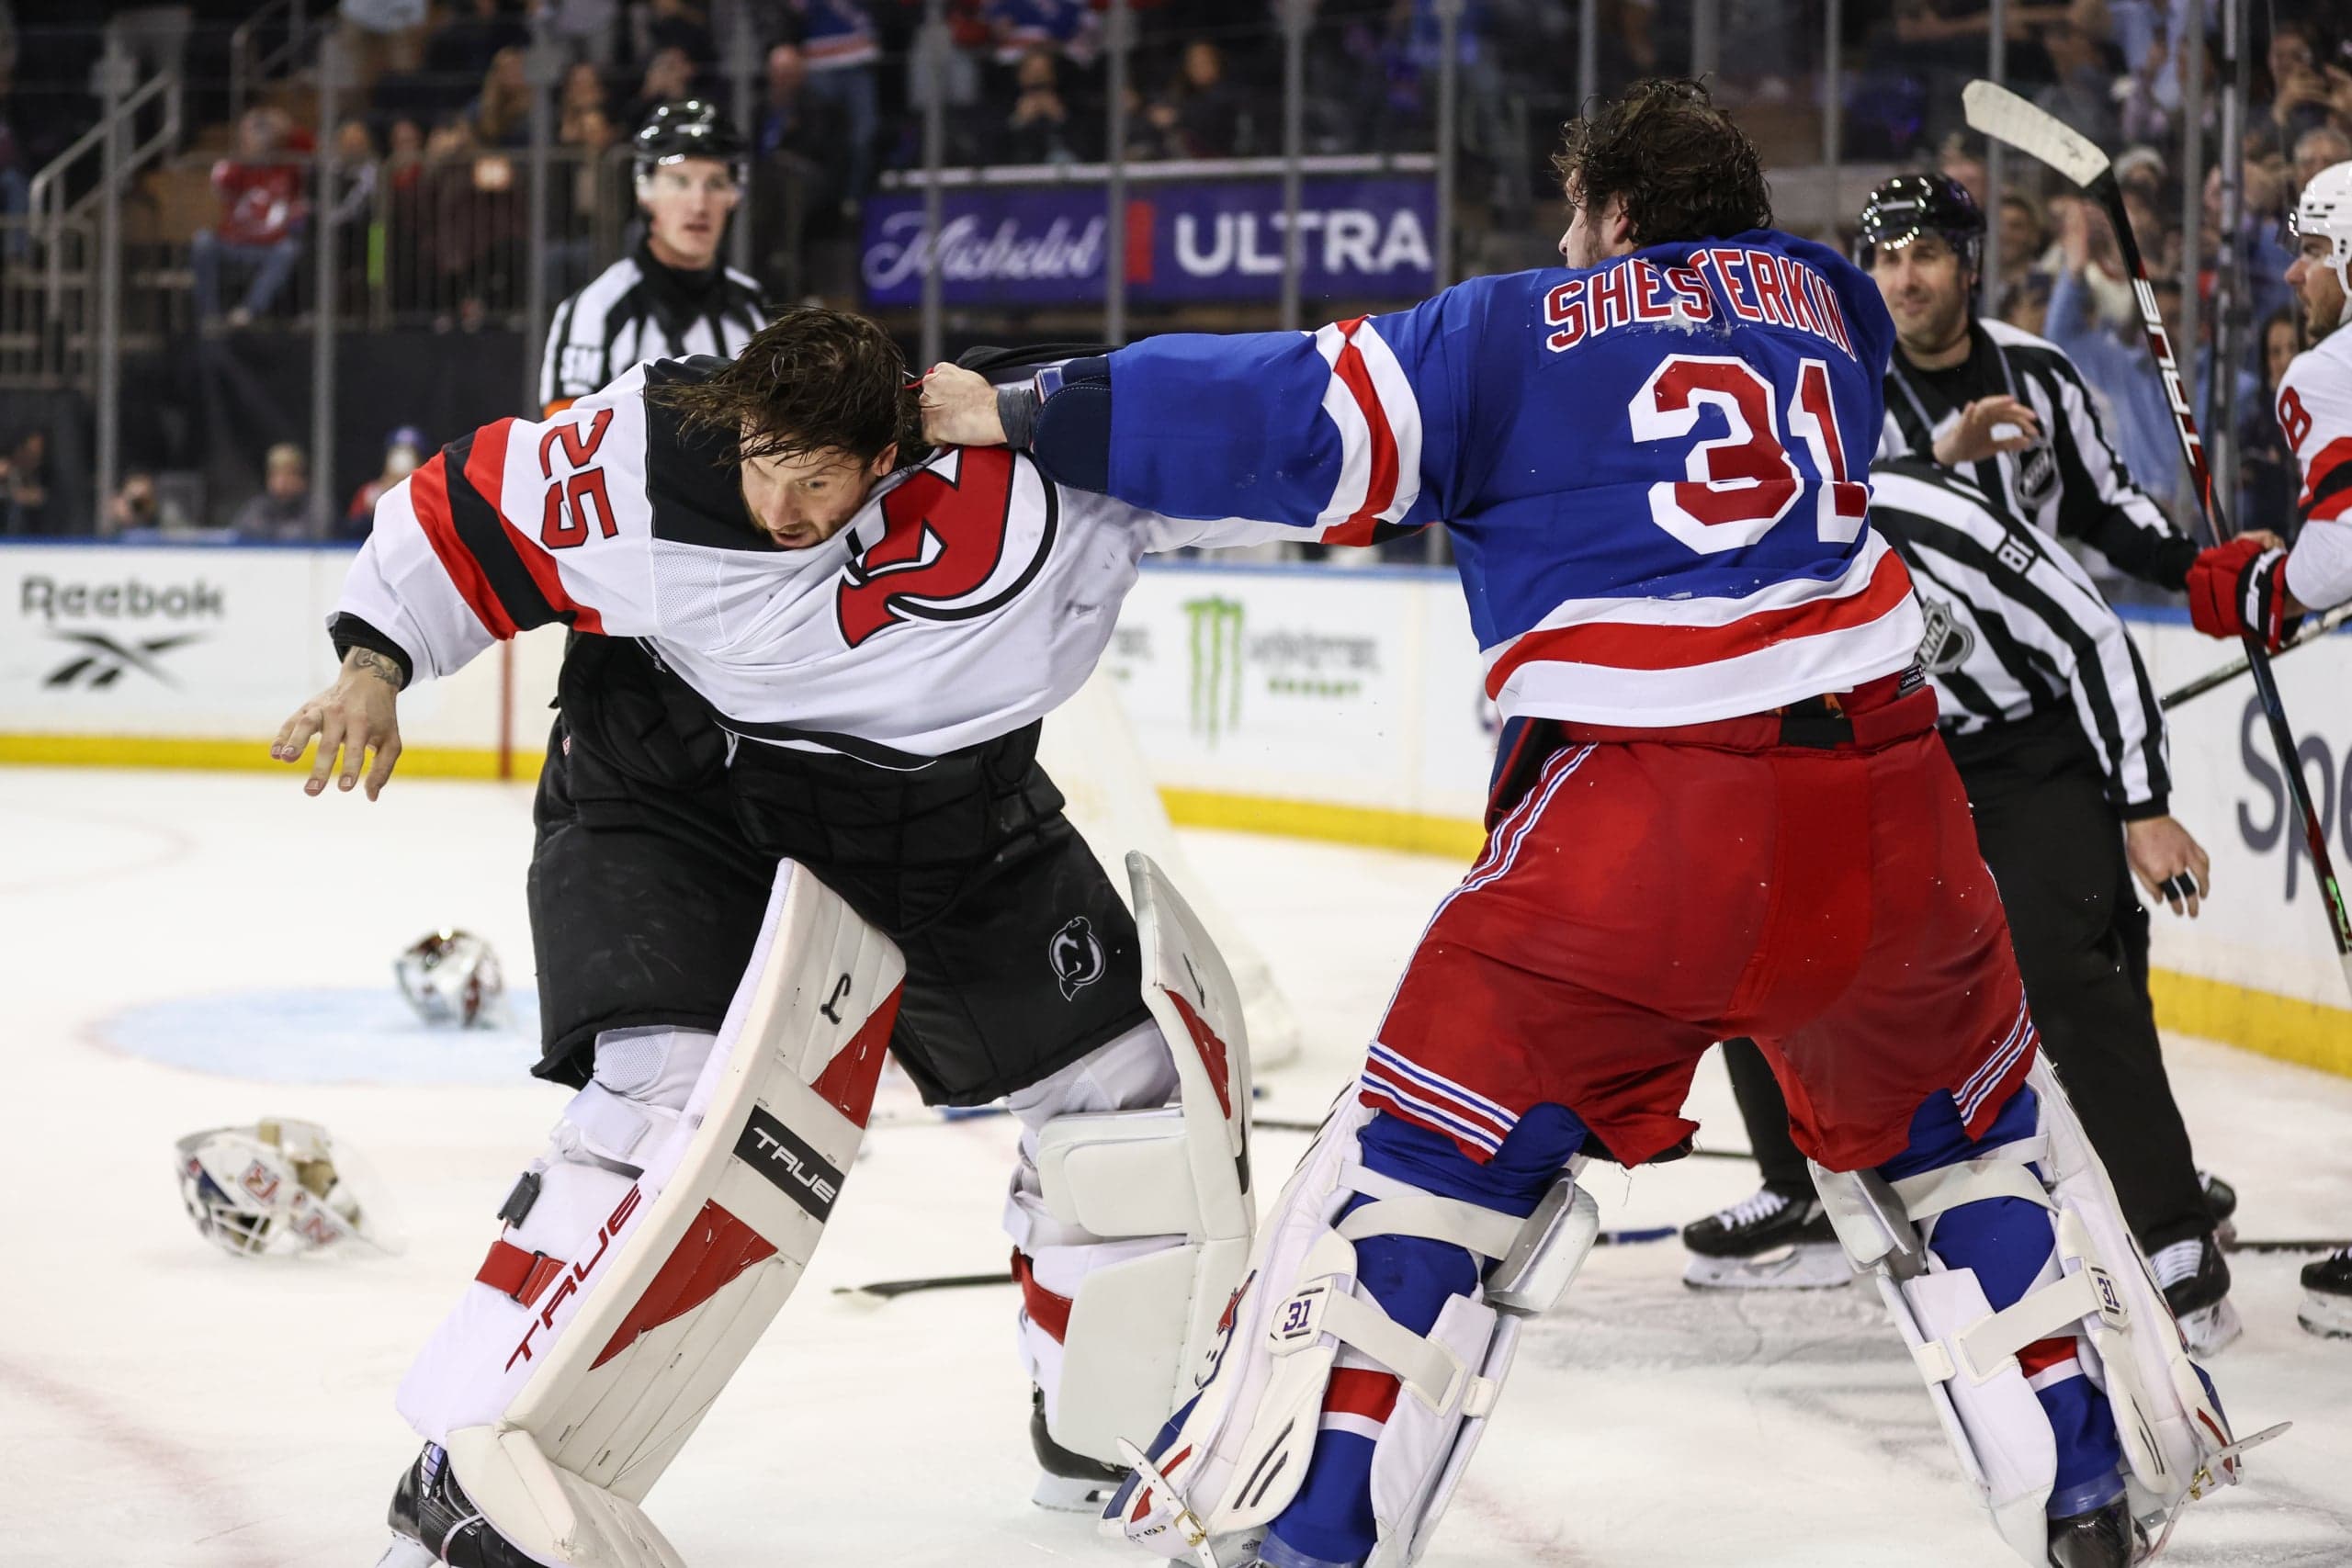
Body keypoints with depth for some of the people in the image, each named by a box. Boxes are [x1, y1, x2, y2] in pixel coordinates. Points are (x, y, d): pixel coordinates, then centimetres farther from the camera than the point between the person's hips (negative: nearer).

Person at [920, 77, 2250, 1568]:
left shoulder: (1520, 329, 8)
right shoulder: (1825, 298, 20)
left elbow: (1289, 417, 1)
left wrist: (1030, 413, 8)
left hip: (1634, 819, -4)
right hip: (1882, 805, 4)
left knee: (1434, 1144, 7)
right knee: (1964, 1116, 26)